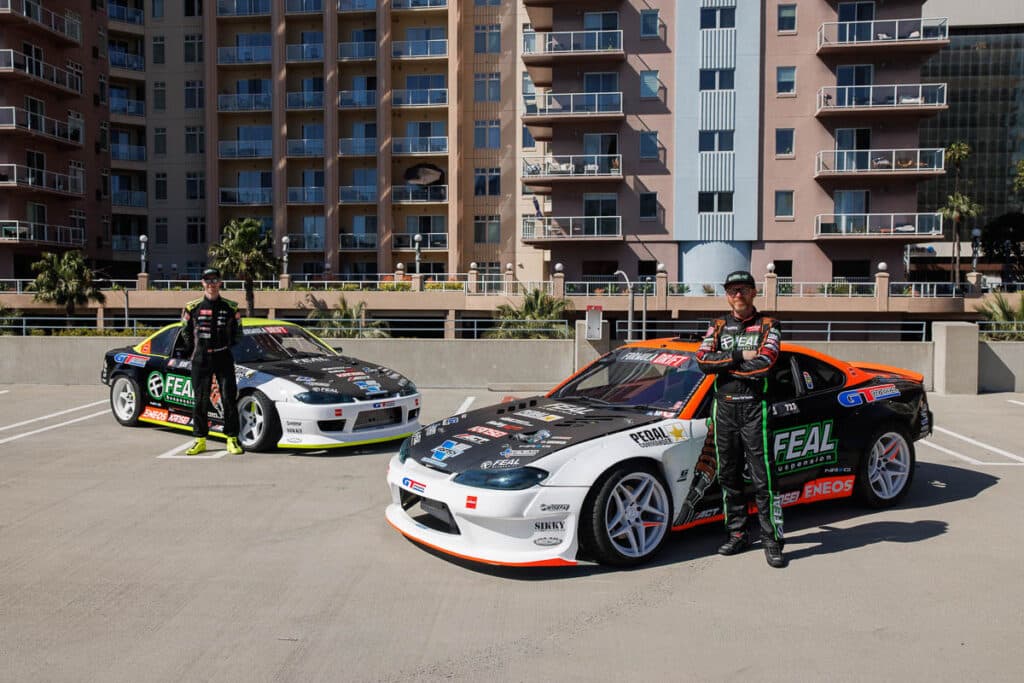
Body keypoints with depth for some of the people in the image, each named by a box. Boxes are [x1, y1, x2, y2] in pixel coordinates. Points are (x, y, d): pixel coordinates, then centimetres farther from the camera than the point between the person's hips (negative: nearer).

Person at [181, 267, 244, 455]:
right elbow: (186, 332, 15)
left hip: (224, 358, -1)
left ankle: (232, 440, 4)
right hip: (200, 360, 1)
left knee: (229, 399, -2)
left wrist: (227, 347, 6)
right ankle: (200, 440, 13)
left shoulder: (231, 308, 4)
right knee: (200, 401, 4)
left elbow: (237, 332, 14)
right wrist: (194, 351, 9)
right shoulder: (193, 308, 4)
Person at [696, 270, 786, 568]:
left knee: (763, 478, -5)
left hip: (754, 408, -4)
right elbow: (703, 360, -5)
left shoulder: (767, 326, 3)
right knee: (729, 476, 9)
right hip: (724, 409, 4)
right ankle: (737, 533, 21)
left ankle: (772, 539, 2)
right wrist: (739, 357, -14)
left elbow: (763, 364, -15)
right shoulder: (718, 327, 13)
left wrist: (721, 364, -8)